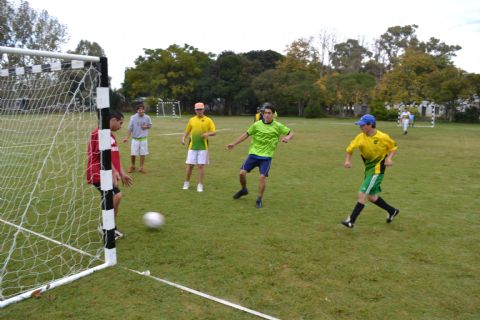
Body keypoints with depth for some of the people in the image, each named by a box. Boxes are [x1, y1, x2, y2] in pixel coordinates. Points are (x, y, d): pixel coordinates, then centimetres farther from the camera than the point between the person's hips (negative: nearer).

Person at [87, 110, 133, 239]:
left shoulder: (111, 134, 18)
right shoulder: (100, 132, -13)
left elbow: (115, 157, 22)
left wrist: (122, 174, 22)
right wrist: (114, 171, -28)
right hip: (99, 174, -10)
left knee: (113, 199, 9)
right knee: (117, 195, -20)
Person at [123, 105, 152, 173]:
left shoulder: (147, 117, -4)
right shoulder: (133, 118, -9)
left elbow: (150, 125, 11)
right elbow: (130, 128, -6)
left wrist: (146, 127, -11)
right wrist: (127, 137, -14)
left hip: (143, 139, 1)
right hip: (135, 139, -1)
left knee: (143, 153, 5)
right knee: (133, 154, 0)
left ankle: (142, 167, 19)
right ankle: (133, 166, 24)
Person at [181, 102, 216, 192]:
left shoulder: (208, 120, 2)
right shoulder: (191, 120, 10)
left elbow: (214, 132, -2)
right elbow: (187, 131, 16)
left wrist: (208, 133, -22)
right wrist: (183, 138, -1)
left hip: (203, 147, -2)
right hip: (192, 146, 2)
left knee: (201, 166, -2)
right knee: (190, 165, 4)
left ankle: (200, 185, 8)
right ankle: (186, 183, 22)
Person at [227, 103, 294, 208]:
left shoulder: (278, 126, -4)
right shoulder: (257, 124, -1)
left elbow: (291, 133, 1)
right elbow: (246, 135, 6)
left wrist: (288, 137, -23)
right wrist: (234, 144, 3)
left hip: (266, 156, -2)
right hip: (253, 153, 2)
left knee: (262, 176, -14)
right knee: (242, 172, -7)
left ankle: (259, 199, 6)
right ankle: (244, 190, 23)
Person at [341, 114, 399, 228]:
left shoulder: (383, 137, -13)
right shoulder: (360, 137, -4)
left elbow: (394, 148, 1)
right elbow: (350, 149, -1)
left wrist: (389, 158, -17)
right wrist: (348, 160, -19)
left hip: (377, 169, -6)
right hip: (368, 169, 6)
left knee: (362, 194, -14)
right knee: (371, 197, 14)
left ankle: (351, 221, -10)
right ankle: (392, 211, 36)